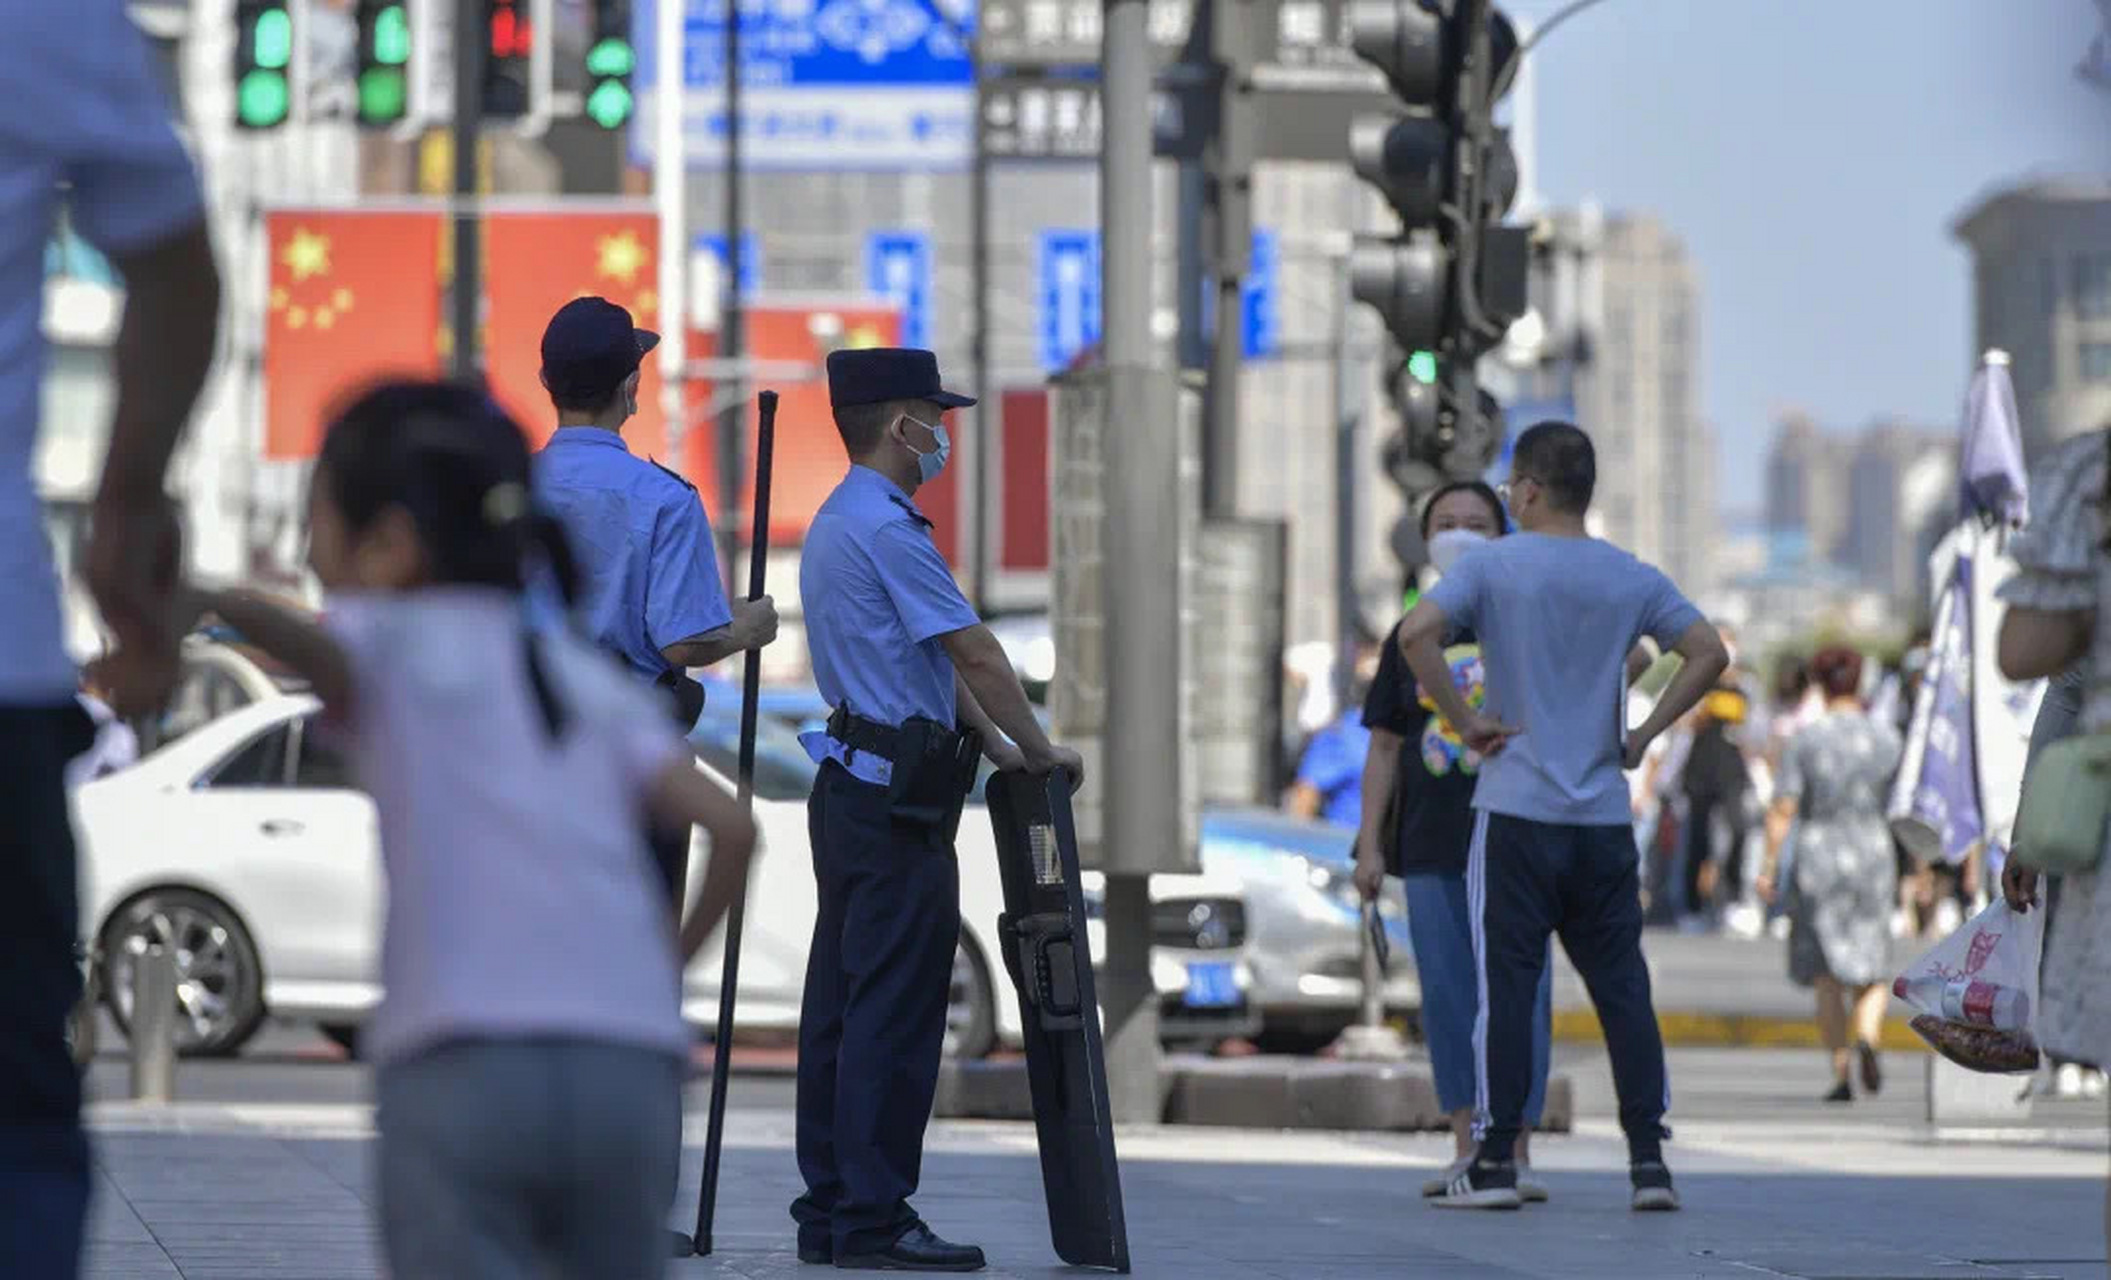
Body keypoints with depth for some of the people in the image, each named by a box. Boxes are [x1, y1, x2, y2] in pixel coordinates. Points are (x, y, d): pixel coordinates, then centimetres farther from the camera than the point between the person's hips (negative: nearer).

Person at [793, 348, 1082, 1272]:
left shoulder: (839, 525, 18)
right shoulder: (886, 529, -15)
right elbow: (977, 655, -14)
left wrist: (1000, 750, 16)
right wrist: (1041, 752, -3)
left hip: (851, 789, 11)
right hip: (896, 800, -11)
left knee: (843, 1002, 11)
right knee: (896, 1010, -8)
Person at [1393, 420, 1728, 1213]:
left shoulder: (1492, 566, -4)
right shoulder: (1631, 579, 7)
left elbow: (1417, 633, -18)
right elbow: (1709, 654, 2)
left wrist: (1466, 723, -9)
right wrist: (1645, 735, 6)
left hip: (1516, 811, -3)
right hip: (1604, 816, 3)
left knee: (1505, 983, 0)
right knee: (1621, 984, 6)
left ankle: (1495, 1163, 0)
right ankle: (1648, 1161, 3)